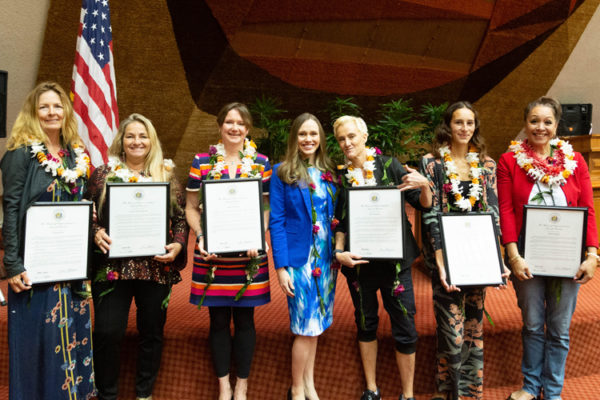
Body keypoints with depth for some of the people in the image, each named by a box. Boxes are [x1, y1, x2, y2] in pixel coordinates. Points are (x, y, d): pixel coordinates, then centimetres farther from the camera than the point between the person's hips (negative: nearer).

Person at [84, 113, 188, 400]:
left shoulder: (167, 176, 7)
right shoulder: (103, 174, 7)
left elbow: (181, 218, 7)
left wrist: (177, 245, -9)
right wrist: (96, 233, -12)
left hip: (156, 267, 1)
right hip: (113, 266, -1)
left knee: (152, 331, 11)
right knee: (107, 332, -1)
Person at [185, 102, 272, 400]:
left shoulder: (261, 163, 4)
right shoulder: (202, 162, 3)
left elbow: (268, 208, 5)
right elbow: (191, 208, 7)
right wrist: (200, 237, -9)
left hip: (248, 256, 0)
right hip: (212, 256, 0)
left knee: (244, 320, 9)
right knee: (219, 321, 10)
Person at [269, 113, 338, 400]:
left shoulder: (329, 172, 9)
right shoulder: (282, 172, -5)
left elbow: (335, 216, 11)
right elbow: (276, 222, -8)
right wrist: (281, 267, -13)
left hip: (326, 258, 5)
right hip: (299, 258, -4)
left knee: (315, 325, 13)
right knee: (305, 327, -1)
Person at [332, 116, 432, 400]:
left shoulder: (389, 166, -2)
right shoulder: (339, 175, 3)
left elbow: (423, 205, -1)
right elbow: (340, 222, 7)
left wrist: (424, 186, -21)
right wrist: (339, 252, -8)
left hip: (394, 257, -2)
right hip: (358, 260, 2)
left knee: (404, 328, 2)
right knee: (365, 323, 15)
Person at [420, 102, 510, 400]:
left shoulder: (486, 164, 9)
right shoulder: (431, 163, -2)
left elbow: (493, 212, 5)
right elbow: (430, 214, -8)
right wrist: (441, 263, -16)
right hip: (446, 255, -3)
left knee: (474, 327, 12)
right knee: (452, 331, -4)